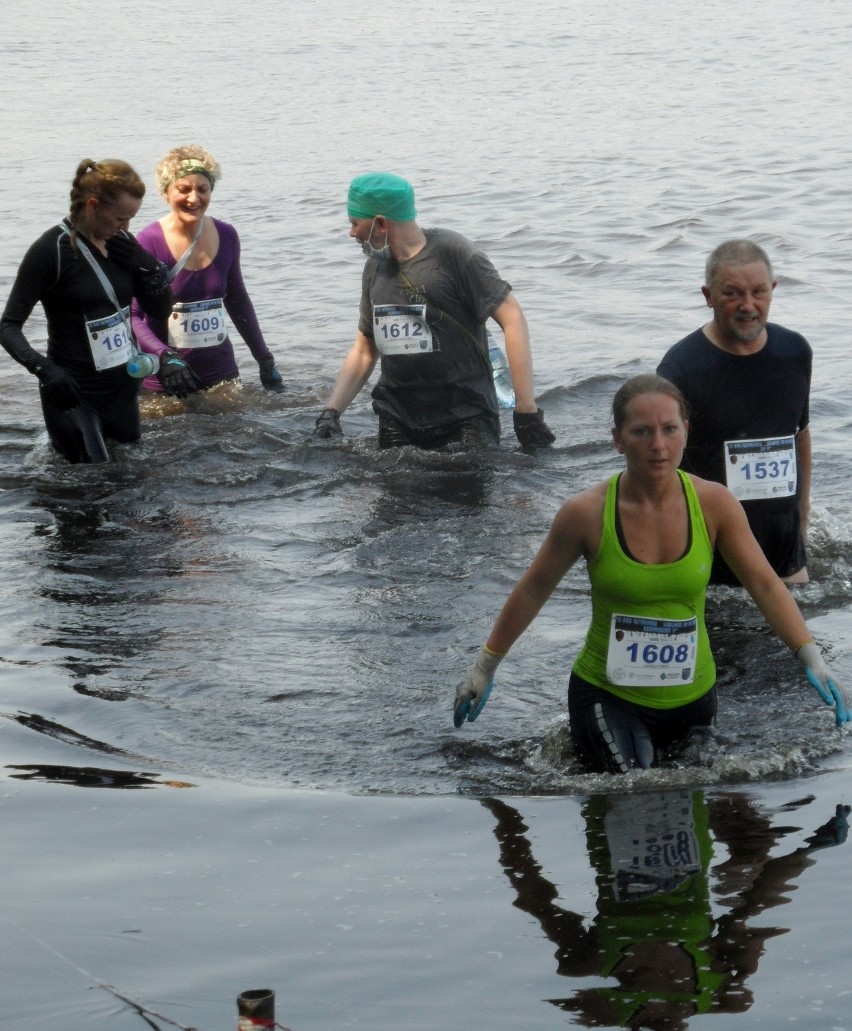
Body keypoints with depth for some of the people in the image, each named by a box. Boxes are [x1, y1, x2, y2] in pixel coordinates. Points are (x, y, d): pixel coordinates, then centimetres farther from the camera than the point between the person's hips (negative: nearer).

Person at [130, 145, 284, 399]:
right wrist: (164, 357, -31)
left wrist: (265, 360, 19)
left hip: (219, 369, 4)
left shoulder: (226, 236, 3)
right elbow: (131, 316, -16)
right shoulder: (149, 242, -12)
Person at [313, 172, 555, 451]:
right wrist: (330, 414, 5)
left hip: (465, 418, -6)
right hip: (397, 422, 6)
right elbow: (363, 351, 19)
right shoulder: (375, 267, 12)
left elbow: (512, 318, -13)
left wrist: (526, 410, -18)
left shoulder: (451, 252, -10)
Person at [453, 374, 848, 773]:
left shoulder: (714, 503, -10)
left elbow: (765, 585, -7)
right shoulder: (586, 514, -15)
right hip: (607, 696, -3)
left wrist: (810, 657, -19)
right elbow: (533, 590, -2)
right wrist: (485, 665, 3)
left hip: (693, 694, 3)